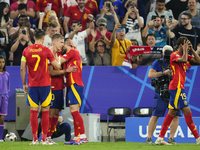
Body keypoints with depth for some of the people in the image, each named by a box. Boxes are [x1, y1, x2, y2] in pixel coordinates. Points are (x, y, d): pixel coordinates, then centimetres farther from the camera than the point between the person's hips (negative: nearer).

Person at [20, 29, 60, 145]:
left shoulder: (26, 50, 2)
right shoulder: (46, 50, -4)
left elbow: (22, 69, 3)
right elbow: (57, 67, -1)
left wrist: (24, 84, 12)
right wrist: (58, 64, 22)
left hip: (32, 85, 2)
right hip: (45, 84, -2)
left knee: (33, 111, 3)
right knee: (45, 111, 4)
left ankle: (35, 139, 1)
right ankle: (44, 139, 2)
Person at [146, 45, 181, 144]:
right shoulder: (158, 63, 2)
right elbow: (150, 75, -7)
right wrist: (163, 73, -17)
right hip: (161, 93, -4)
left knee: (176, 116, -4)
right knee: (155, 116, -6)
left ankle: (171, 138, 2)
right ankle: (149, 138, -2)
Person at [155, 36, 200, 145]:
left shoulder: (183, 55, 17)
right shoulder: (174, 55, -9)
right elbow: (183, 60, -29)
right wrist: (185, 50, -14)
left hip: (179, 87, 10)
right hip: (177, 87, -10)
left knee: (172, 112, 7)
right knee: (187, 111, -9)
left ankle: (160, 138, 7)